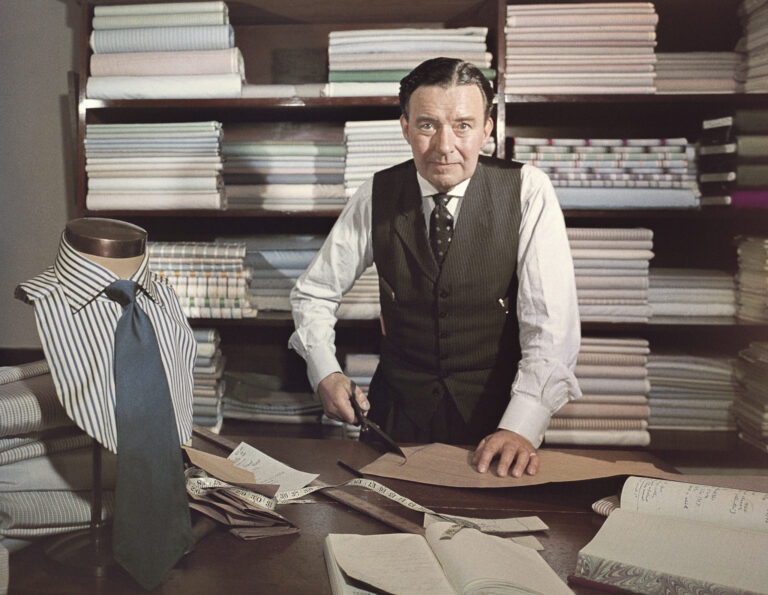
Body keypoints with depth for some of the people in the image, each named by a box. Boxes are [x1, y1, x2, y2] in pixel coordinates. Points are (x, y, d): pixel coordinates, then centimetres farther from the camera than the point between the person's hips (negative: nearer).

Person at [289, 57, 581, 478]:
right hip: (399, 409, 2)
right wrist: (325, 373, -6)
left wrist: (520, 428, -27)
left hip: (497, 416, -1)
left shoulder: (528, 192, -9)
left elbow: (552, 326, -15)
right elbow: (313, 292, 10)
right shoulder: (375, 198, -1)